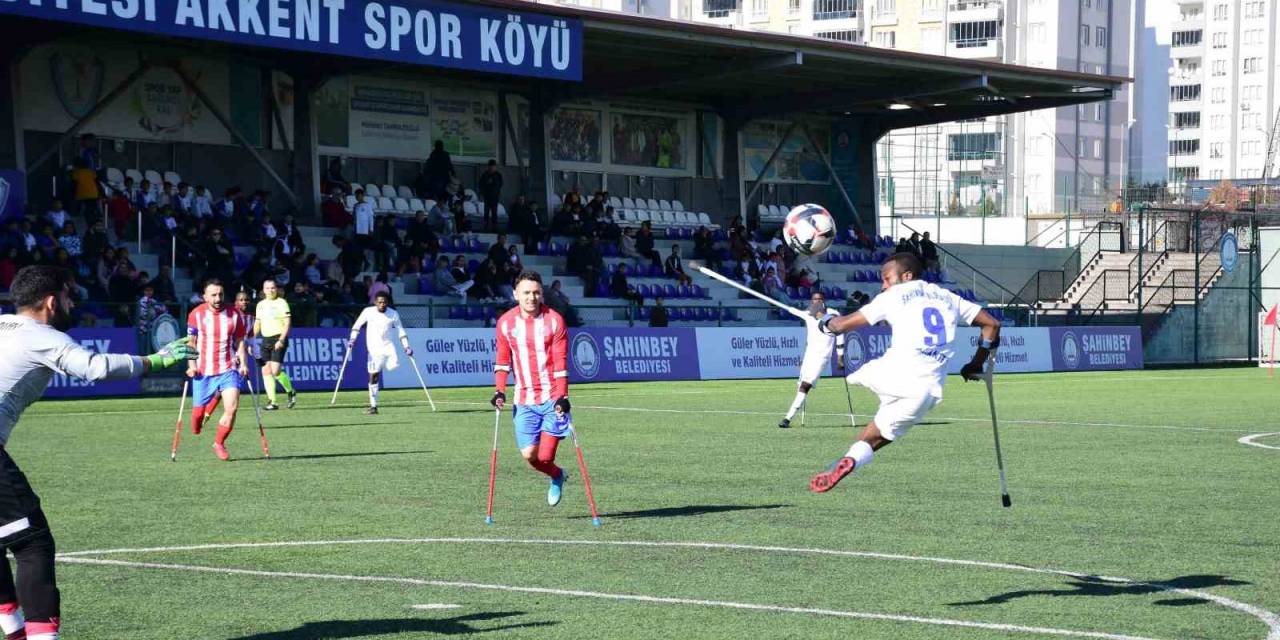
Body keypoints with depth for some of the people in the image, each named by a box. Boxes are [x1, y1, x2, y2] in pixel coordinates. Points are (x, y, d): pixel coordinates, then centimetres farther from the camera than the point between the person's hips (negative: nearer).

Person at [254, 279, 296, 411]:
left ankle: (291, 392, 8)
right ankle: (272, 401, 3)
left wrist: (281, 340, -17)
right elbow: (257, 324, 21)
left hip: (278, 339, -6)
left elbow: (287, 323, -7)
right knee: (266, 371, -1)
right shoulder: (260, 305, 14)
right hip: (265, 340, 6)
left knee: (275, 370, -16)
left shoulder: (281, 303, -3)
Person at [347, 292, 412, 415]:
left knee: (394, 366, -27)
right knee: (373, 377, -3)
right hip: (373, 348, 0)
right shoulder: (368, 311, -3)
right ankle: (373, 406, 5)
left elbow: (401, 331, 7)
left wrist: (406, 347, -1)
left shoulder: (393, 314, -1)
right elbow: (357, 325, 6)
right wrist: (352, 339, -6)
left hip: (387, 345, 1)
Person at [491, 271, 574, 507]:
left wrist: (562, 396, -14)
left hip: (553, 398, -3)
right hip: (524, 399, 3)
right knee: (529, 454, -4)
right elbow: (502, 359, 12)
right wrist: (499, 391, 1)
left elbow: (560, 361, -7)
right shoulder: (505, 322, 3)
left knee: (545, 456, -10)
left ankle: (556, 476, 26)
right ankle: (557, 476, 28)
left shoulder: (554, 320, -5)